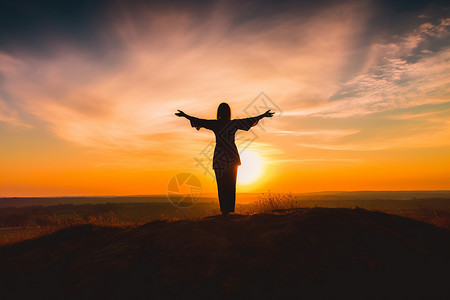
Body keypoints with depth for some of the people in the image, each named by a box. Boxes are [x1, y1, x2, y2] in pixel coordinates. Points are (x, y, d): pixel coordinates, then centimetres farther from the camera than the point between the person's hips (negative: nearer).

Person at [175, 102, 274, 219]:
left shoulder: (215, 124, -2)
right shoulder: (234, 123, -2)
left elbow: (199, 121, 6)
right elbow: (250, 120, 5)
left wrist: (185, 115, 20)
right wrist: (264, 115, 18)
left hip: (219, 157, 0)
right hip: (232, 157, 0)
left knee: (221, 184, 6)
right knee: (230, 185, 8)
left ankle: (224, 210, 2)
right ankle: (229, 210, 6)